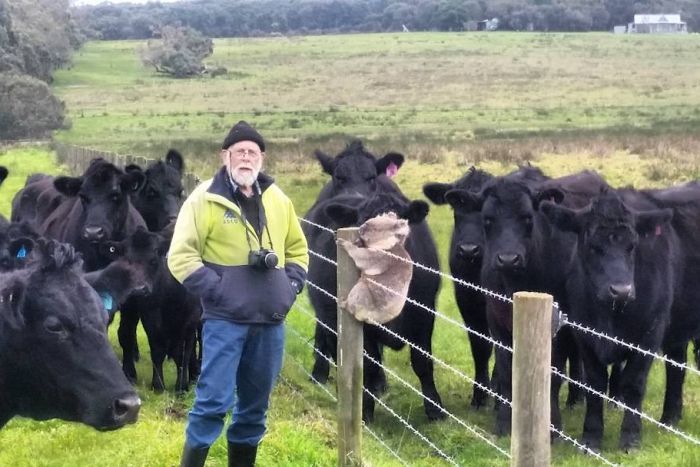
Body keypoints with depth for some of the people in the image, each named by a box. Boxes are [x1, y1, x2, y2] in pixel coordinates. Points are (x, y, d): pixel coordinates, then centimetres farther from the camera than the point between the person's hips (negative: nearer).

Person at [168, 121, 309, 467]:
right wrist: (216, 291, -14)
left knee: (255, 404, 13)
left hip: (270, 321, 5)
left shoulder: (278, 200, 10)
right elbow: (180, 257, -8)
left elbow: (297, 248, 23)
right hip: (225, 319, -5)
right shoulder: (205, 199, -5)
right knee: (214, 400, -8)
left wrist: (291, 286, 8)